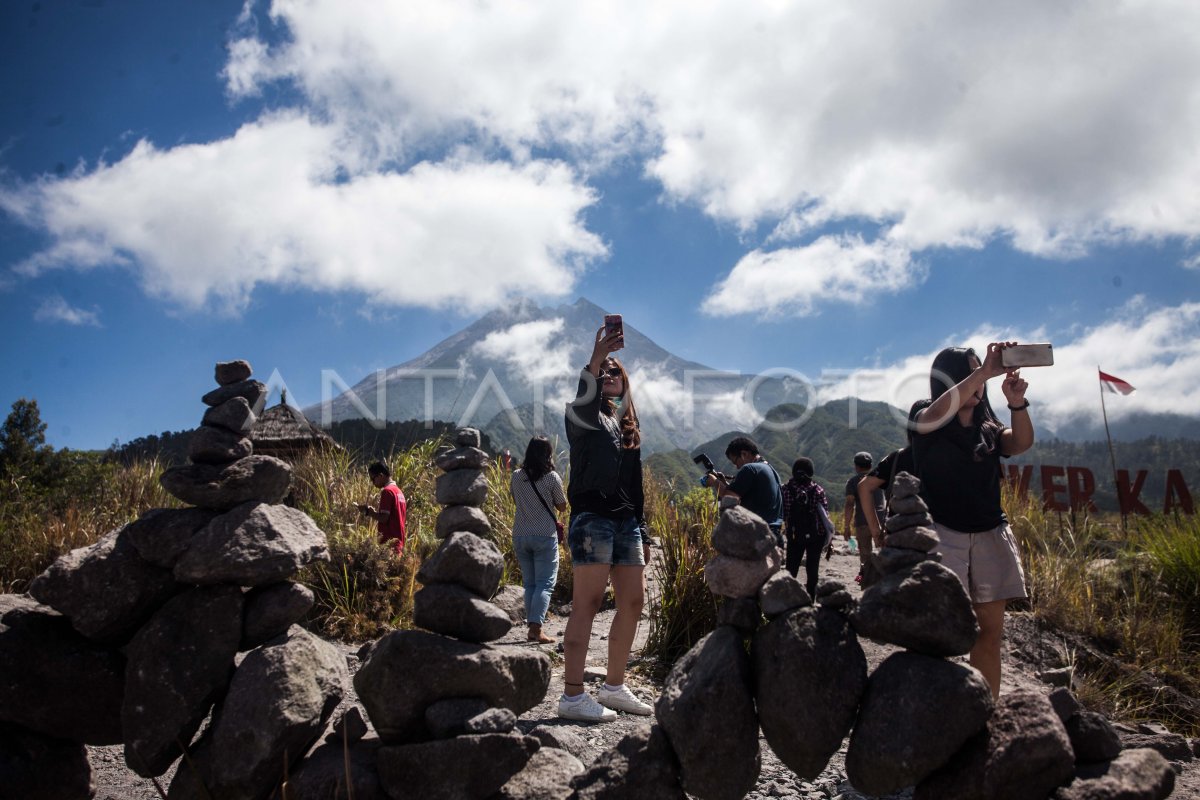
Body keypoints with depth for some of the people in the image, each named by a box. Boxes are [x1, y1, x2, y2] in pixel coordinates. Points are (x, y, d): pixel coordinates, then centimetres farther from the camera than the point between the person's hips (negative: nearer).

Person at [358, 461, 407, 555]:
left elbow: (384, 518, -18)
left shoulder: (387, 491, -13)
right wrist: (373, 511, 16)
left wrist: (367, 511, -6)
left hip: (389, 542, -9)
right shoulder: (398, 490, 15)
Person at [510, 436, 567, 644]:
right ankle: (536, 627, -13)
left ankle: (532, 627, 12)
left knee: (529, 583, 12)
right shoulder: (552, 478, -9)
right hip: (545, 536, -4)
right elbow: (562, 506, 1)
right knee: (545, 583, -1)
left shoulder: (516, 477, 2)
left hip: (520, 536, 4)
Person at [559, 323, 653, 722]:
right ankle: (572, 696, -6)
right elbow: (583, 399, -26)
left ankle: (614, 687, 19)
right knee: (587, 604, -10)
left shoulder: (629, 427, 21)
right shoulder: (584, 417, 2)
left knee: (633, 603, 7)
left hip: (626, 522, 7)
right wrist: (595, 359, -42)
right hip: (592, 519, -7)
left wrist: (643, 534, 19)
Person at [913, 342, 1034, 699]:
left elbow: (1021, 443, -5)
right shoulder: (926, 422, -1)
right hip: (944, 534, -5)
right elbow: (941, 410, -24)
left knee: (991, 630, 5)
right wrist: (985, 372, -29)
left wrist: (1017, 403, -22)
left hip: (990, 535, 6)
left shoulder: (987, 427, 14)